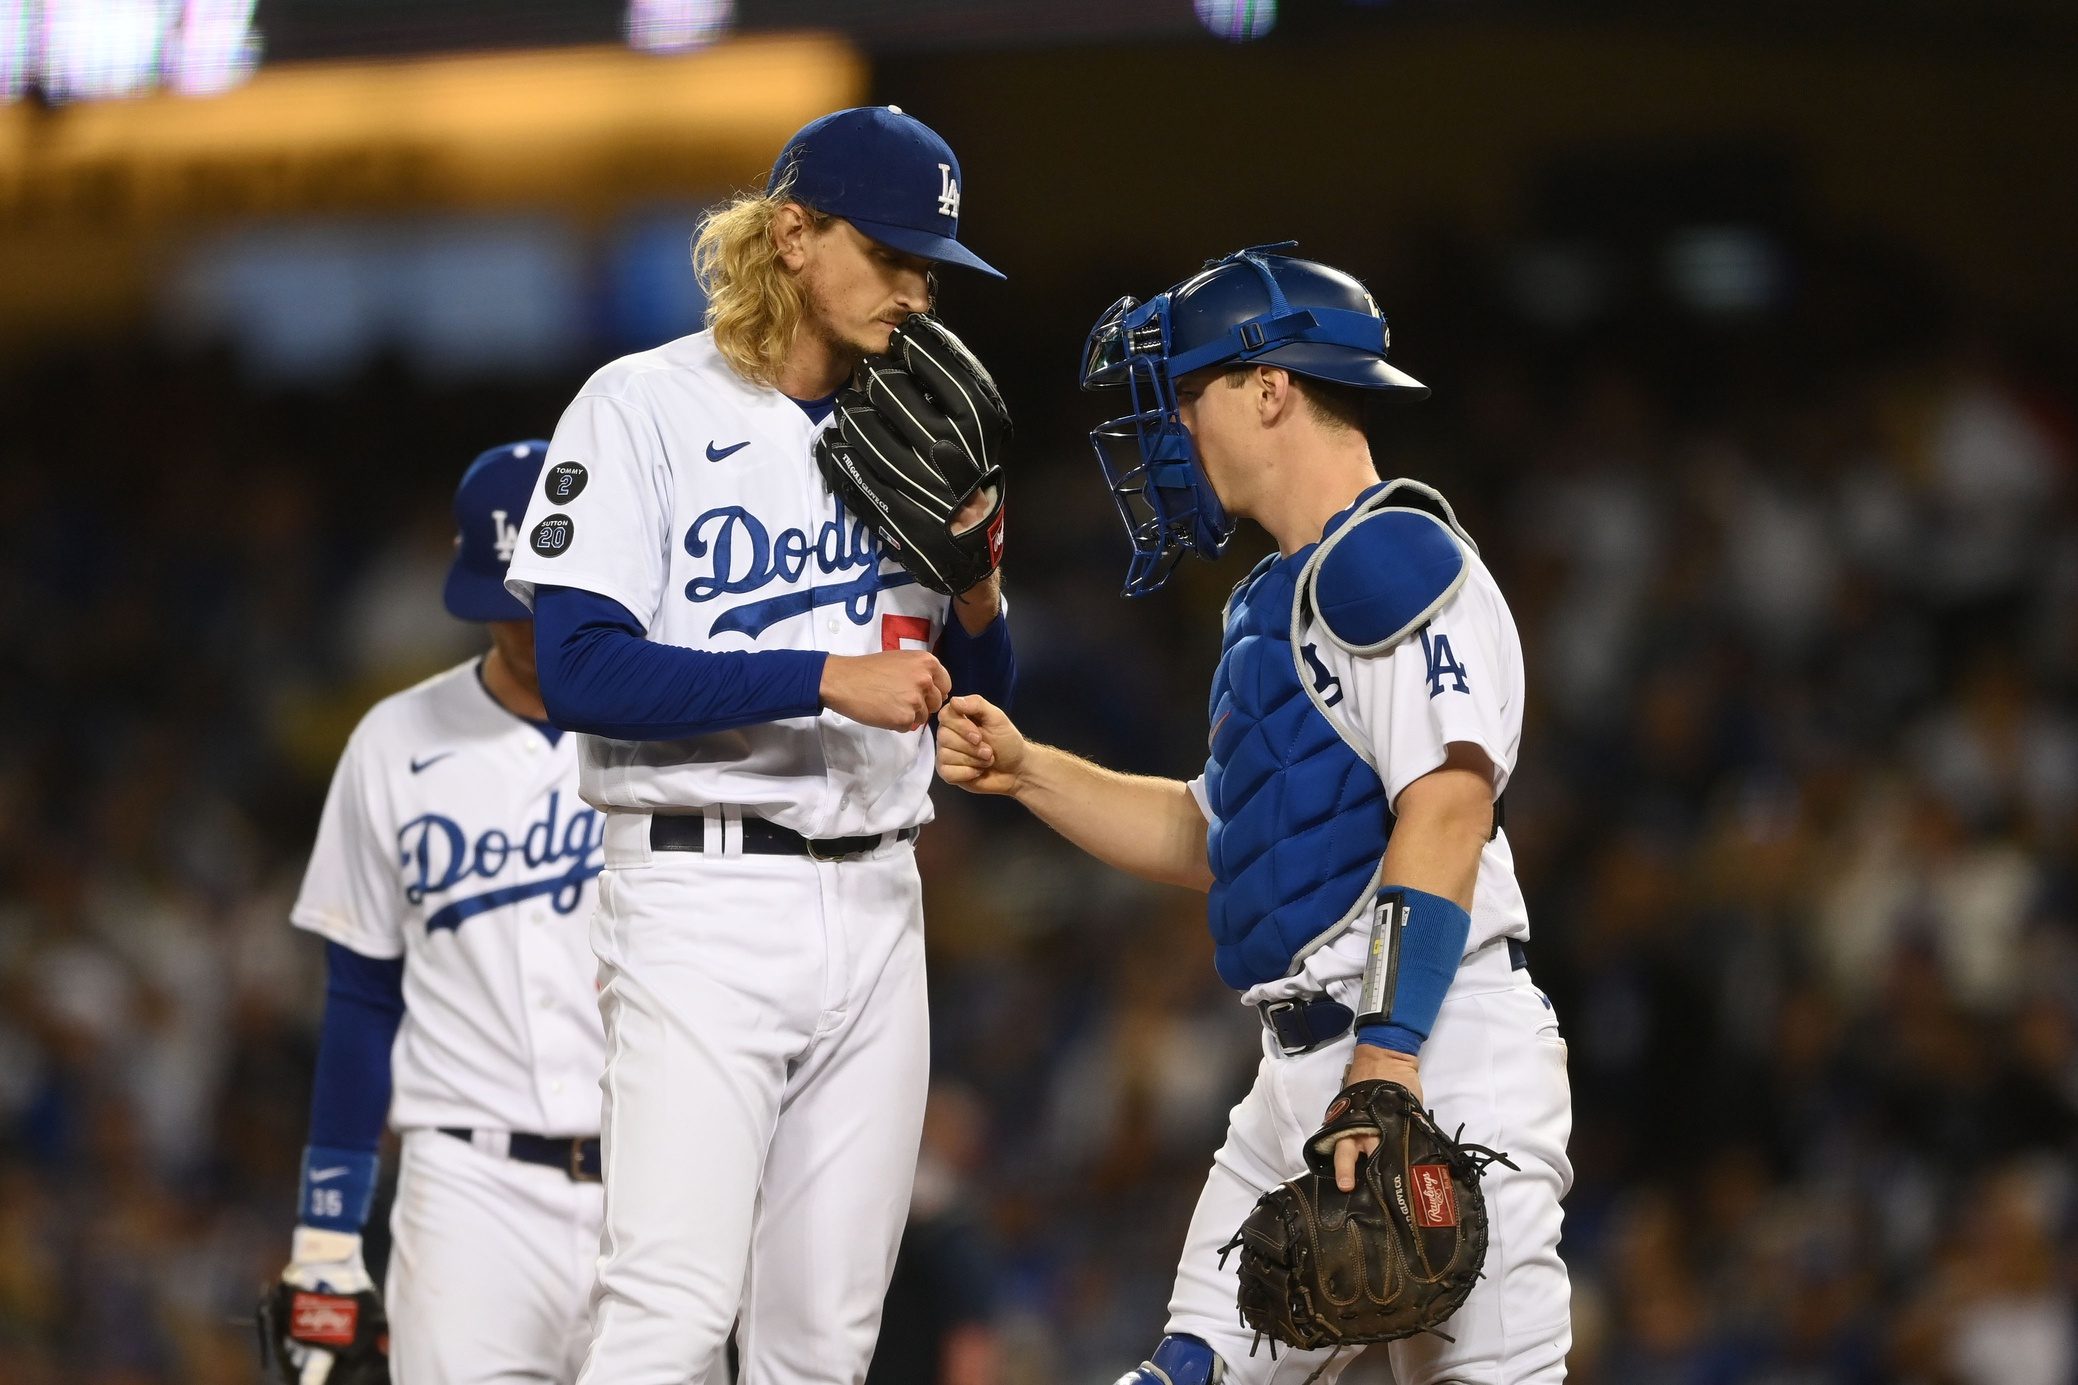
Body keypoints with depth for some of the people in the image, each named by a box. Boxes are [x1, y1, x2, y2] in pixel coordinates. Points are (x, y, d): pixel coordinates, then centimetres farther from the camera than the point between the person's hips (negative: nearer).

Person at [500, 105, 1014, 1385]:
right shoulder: (646, 407, -4)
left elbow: (973, 698, 18)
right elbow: (583, 672, -14)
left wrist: (975, 596, -4)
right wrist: (826, 678, -20)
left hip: (873, 906, 6)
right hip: (703, 896, -6)